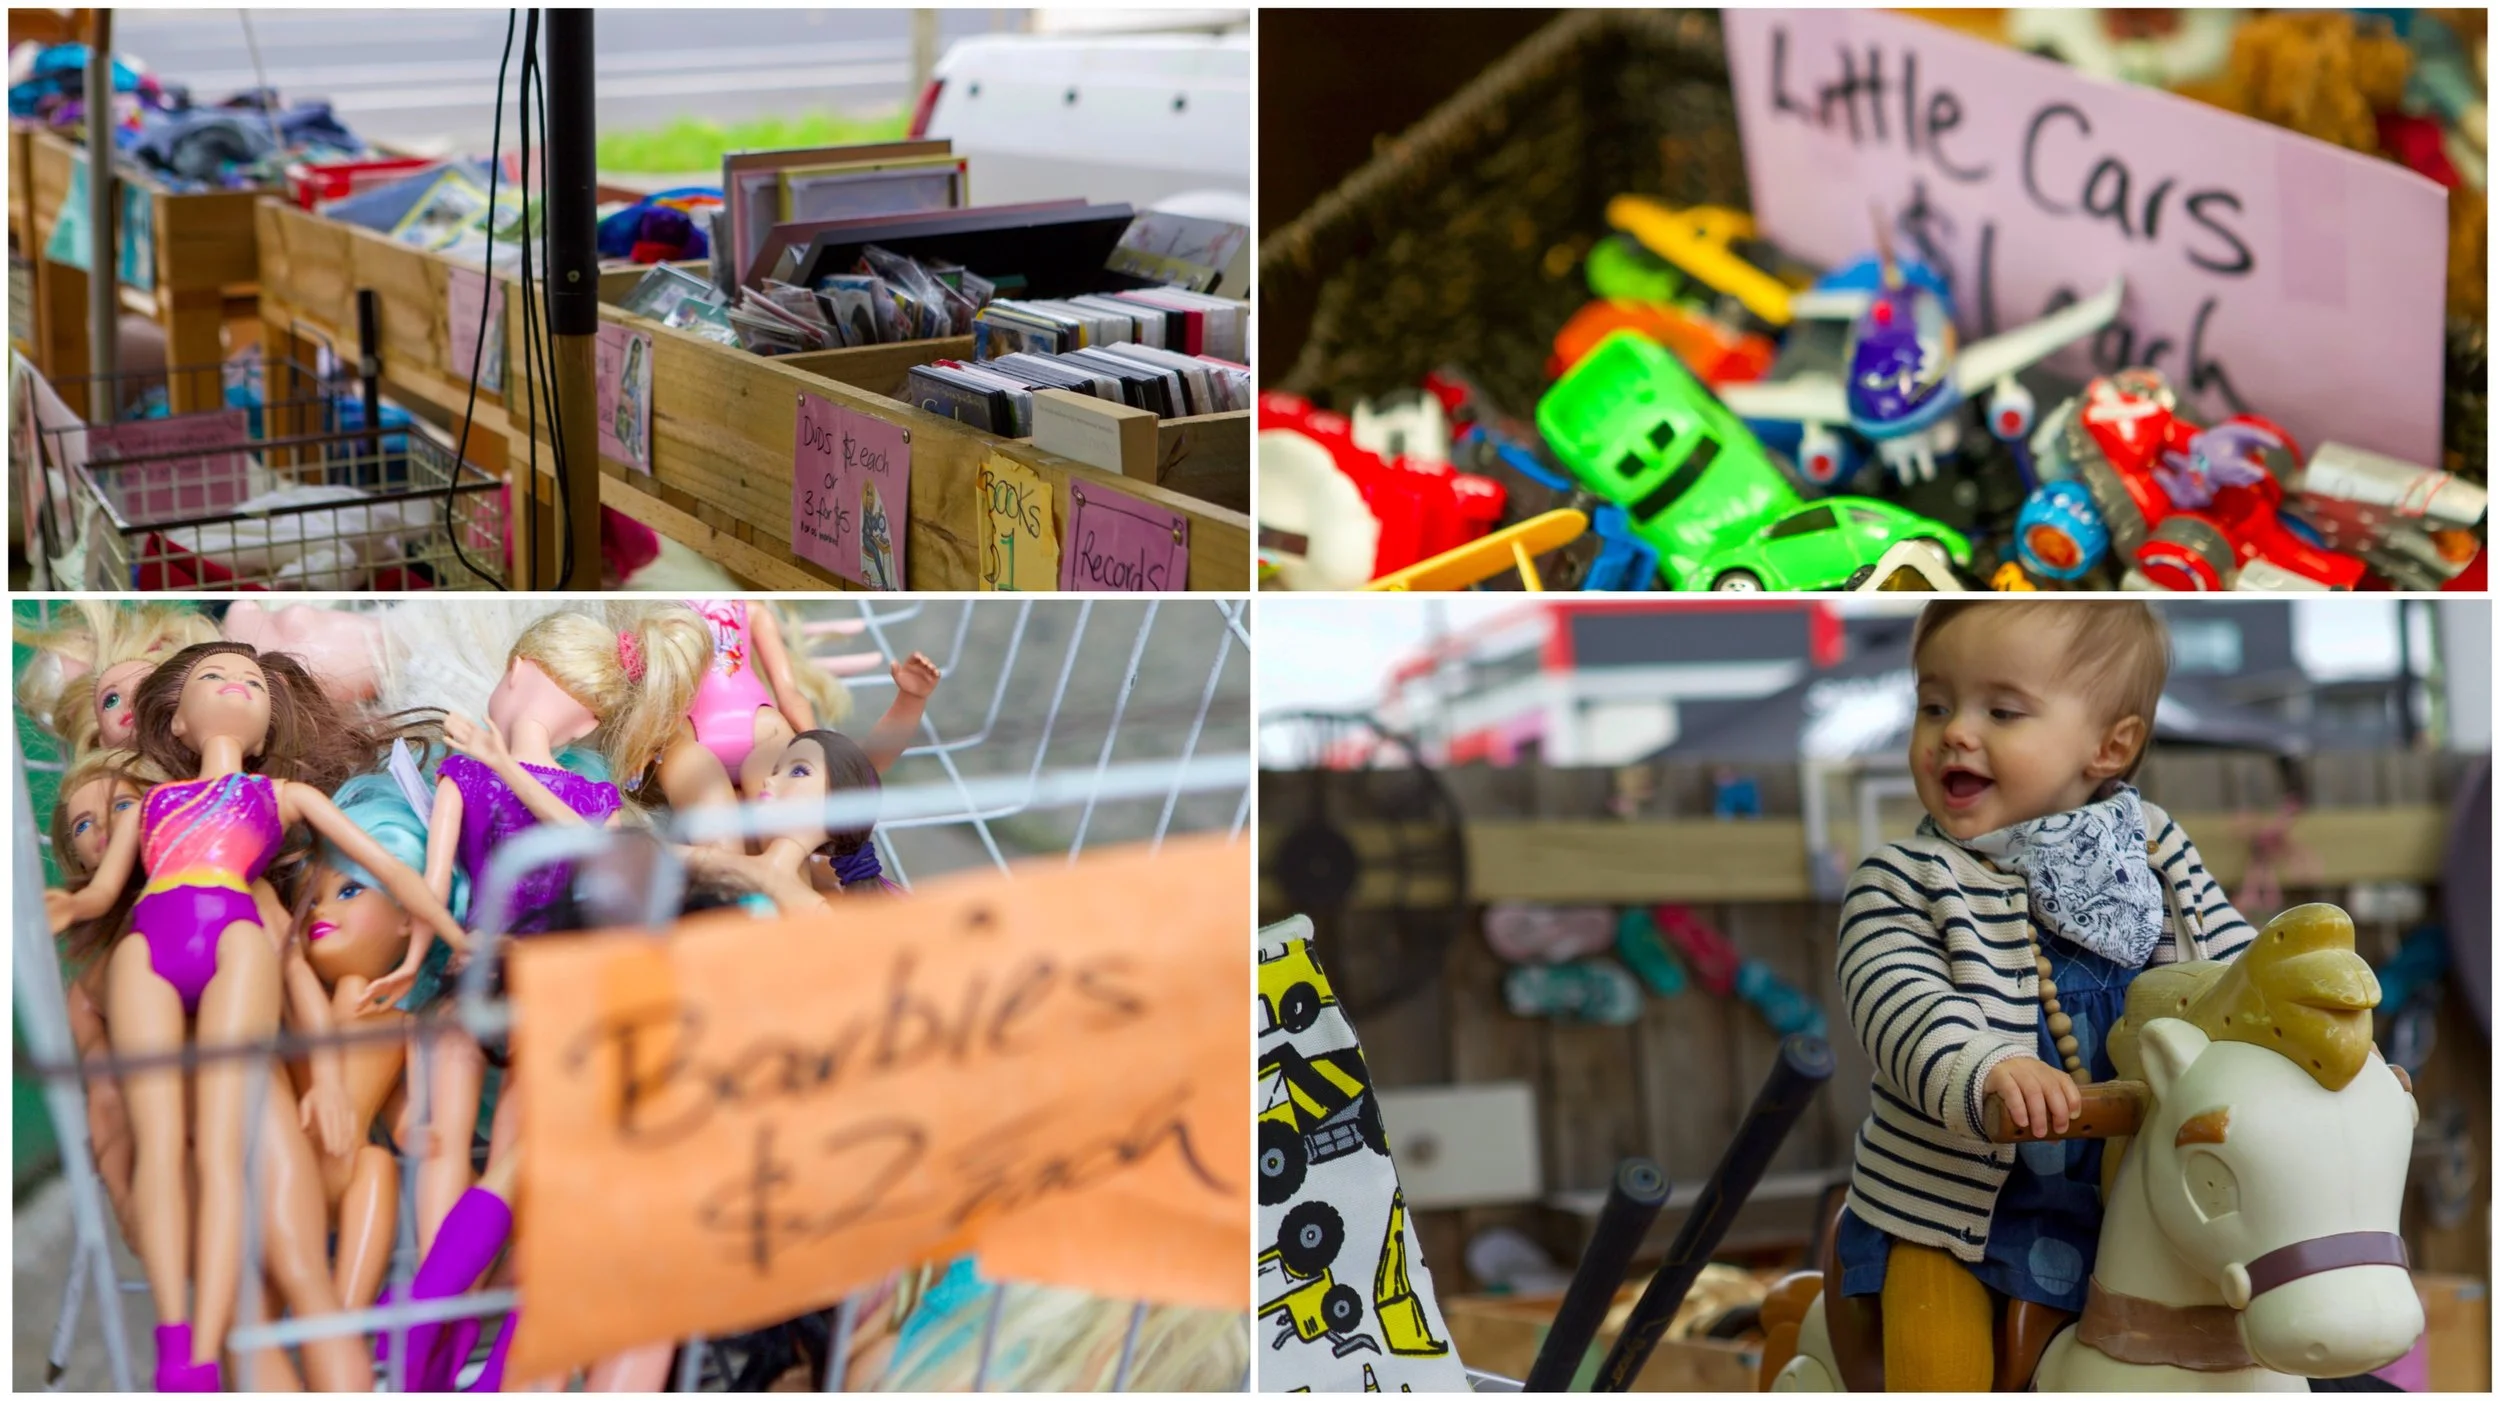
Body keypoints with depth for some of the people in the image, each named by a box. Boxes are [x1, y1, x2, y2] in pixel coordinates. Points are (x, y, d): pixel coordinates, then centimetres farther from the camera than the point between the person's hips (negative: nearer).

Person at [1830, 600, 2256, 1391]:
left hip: (2115, 1205, 3)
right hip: (1946, 1207, -3)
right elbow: (1902, 1006, -25)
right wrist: (1981, 1072, -45)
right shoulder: (1903, 883, -9)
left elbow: (2233, 962, 9)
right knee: (1943, 1370, -15)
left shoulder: (2154, 852, 3)